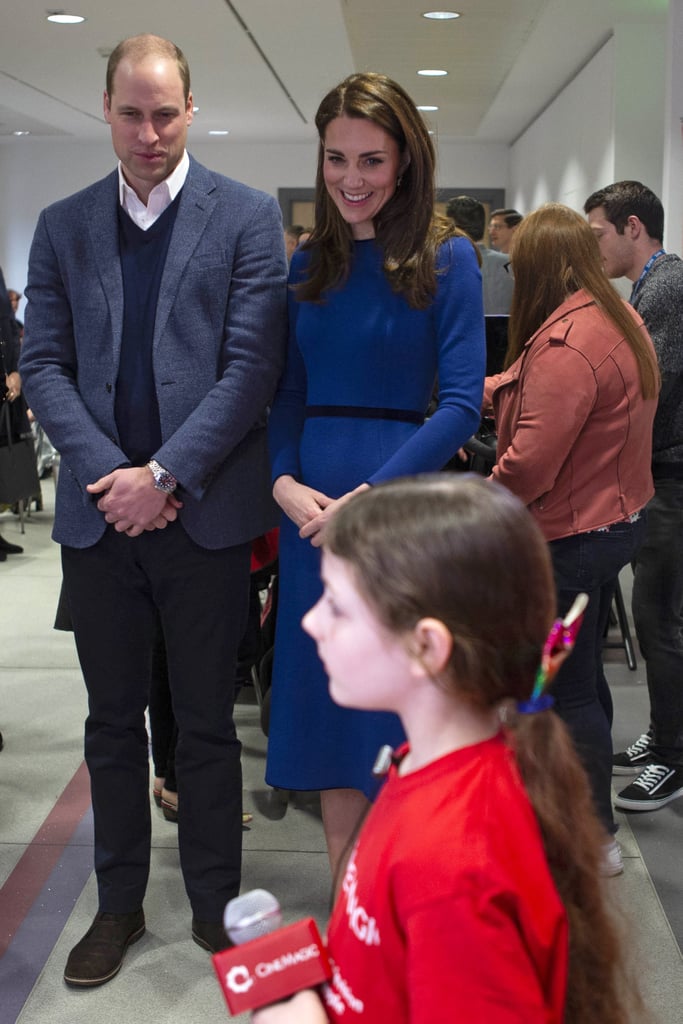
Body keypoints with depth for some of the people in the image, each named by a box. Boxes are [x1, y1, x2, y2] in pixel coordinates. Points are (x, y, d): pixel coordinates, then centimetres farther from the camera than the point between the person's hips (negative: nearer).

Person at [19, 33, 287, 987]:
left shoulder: (247, 216, 0)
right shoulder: (63, 225, 9)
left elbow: (252, 366, -8)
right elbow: (44, 365, 5)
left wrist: (165, 474, -14)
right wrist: (108, 471, -10)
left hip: (204, 510, -3)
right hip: (98, 513, 3)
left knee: (206, 723, 9)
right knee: (113, 720, 14)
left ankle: (215, 905, 26)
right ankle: (119, 905, 30)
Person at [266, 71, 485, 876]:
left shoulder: (445, 258, -3)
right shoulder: (309, 264, 11)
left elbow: (462, 402, -10)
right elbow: (288, 394, 11)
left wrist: (369, 496, -17)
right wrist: (285, 483, -7)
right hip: (312, 504, 5)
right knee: (326, 701, 10)